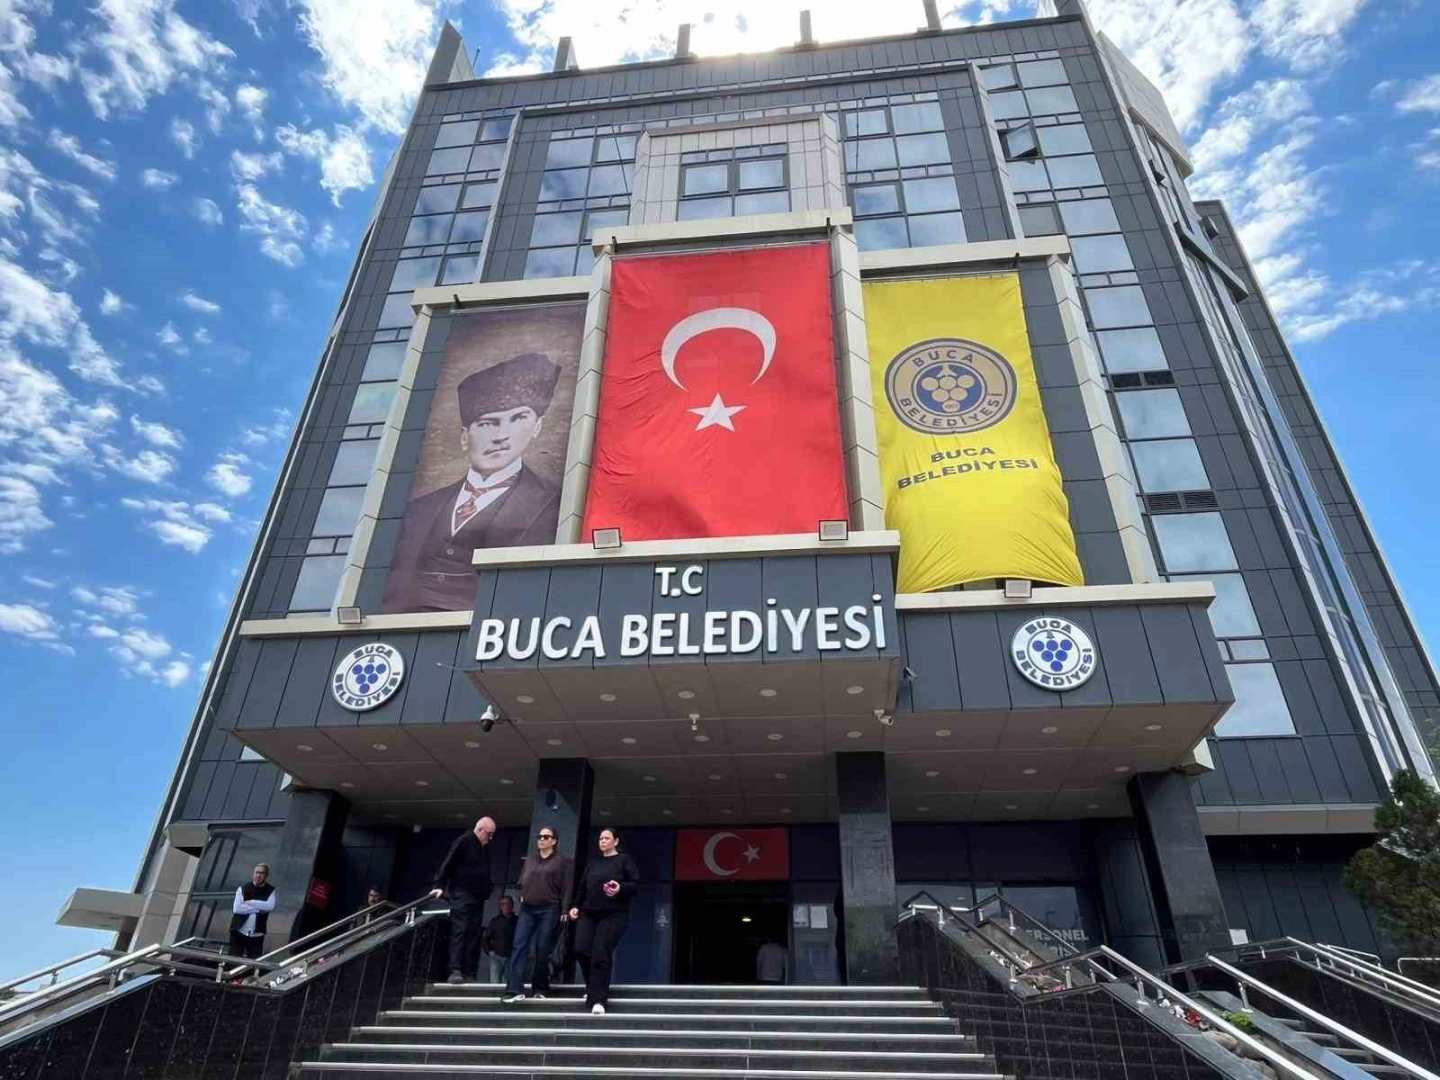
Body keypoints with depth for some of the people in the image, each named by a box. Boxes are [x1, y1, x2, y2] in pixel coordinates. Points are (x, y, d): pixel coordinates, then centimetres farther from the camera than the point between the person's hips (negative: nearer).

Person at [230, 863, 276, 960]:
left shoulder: (270, 890, 1)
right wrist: (258, 908, -15)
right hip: (239, 933, 0)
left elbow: (270, 906, -16)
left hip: (257, 935, 0)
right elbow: (236, 908, -12)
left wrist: (250, 902, -14)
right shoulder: (243, 889, 0)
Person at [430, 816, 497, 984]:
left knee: (474, 935, 4)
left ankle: (470, 973, 6)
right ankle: (455, 971, -15)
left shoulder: (484, 848, 17)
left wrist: (486, 892, 13)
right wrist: (440, 886, -19)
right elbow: (447, 864, -13)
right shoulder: (463, 841, -6)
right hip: (461, 895, -8)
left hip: (477, 897, 8)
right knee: (459, 931, -13)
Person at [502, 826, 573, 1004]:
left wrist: (565, 910, -10)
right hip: (527, 909, 4)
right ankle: (515, 989, -13)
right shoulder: (528, 860, 17)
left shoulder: (562, 861, 2)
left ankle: (540, 988, 12)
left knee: (542, 949, -2)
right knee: (519, 945, -9)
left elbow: (567, 887, -3)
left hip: (549, 909, -4)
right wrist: (521, 896, 9)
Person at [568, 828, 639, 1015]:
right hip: (589, 913, 5)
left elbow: (636, 884, -5)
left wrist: (621, 888, -22)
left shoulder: (624, 860, 3)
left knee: (601, 955, -13)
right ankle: (594, 987, 19)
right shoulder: (593, 863, 20)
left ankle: (598, 999, -5)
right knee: (581, 950, -6)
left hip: (613, 914, -5)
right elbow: (583, 888, 20)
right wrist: (577, 907, 7)